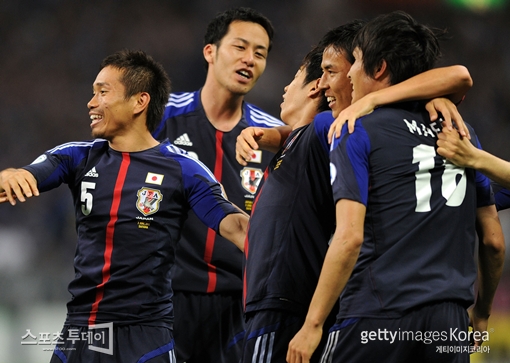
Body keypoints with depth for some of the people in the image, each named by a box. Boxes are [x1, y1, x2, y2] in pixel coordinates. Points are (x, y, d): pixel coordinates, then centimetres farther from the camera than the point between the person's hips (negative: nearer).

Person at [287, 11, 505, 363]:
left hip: (376, 321, -5)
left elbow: (349, 237, -14)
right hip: (450, 321, 5)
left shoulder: (357, 133, -3)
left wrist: (313, 325, -12)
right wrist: (481, 313, 30)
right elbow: (494, 242, 16)